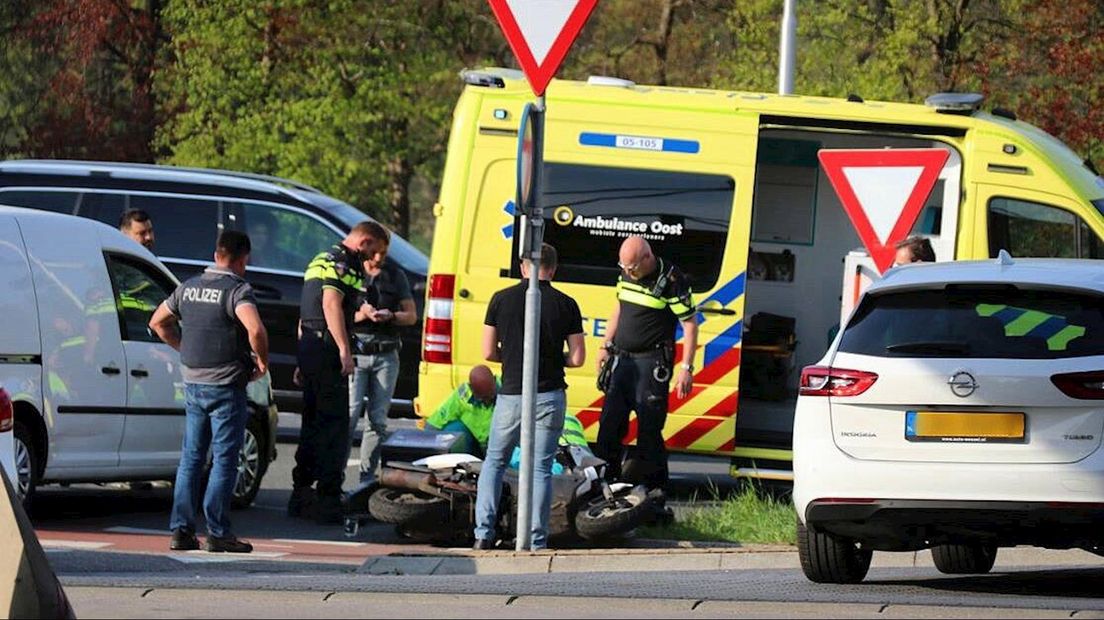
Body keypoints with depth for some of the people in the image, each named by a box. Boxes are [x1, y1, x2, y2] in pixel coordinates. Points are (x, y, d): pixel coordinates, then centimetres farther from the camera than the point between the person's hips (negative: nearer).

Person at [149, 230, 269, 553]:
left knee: (191, 457, 11)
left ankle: (181, 528, 8)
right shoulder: (237, 290, -13)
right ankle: (218, 532, -4)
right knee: (224, 459, -1)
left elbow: (158, 322, 20)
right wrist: (262, 360, -12)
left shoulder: (189, 288, 9)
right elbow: (255, 329, -29)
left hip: (193, 384, 6)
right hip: (226, 386, -6)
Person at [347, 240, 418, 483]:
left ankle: (367, 478, 8)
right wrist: (362, 314, -15)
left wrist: (390, 316, -7)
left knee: (378, 420, 2)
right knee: (350, 414, -14)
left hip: (386, 355, 3)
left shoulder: (396, 276, 13)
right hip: (356, 353, -3)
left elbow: (411, 315, 13)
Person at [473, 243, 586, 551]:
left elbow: (488, 352, 0)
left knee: (494, 462, 15)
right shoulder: (565, 305, -3)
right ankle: (537, 542, 0)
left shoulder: (501, 300, -3)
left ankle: (484, 533, 5)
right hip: (549, 397, 0)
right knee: (541, 468, 5)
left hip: (511, 395, 0)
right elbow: (577, 358, -2)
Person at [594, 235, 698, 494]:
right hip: (622, 358, 7)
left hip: (652, 363, -7)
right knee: (609, 422, 9)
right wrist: (606, 346, 19)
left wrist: (686, 368, -16)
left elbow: (690, 325, -12)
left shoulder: (671, 281, -14)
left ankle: (651, 484, 1)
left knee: (649, 428, -6)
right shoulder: (626, 274, 6)